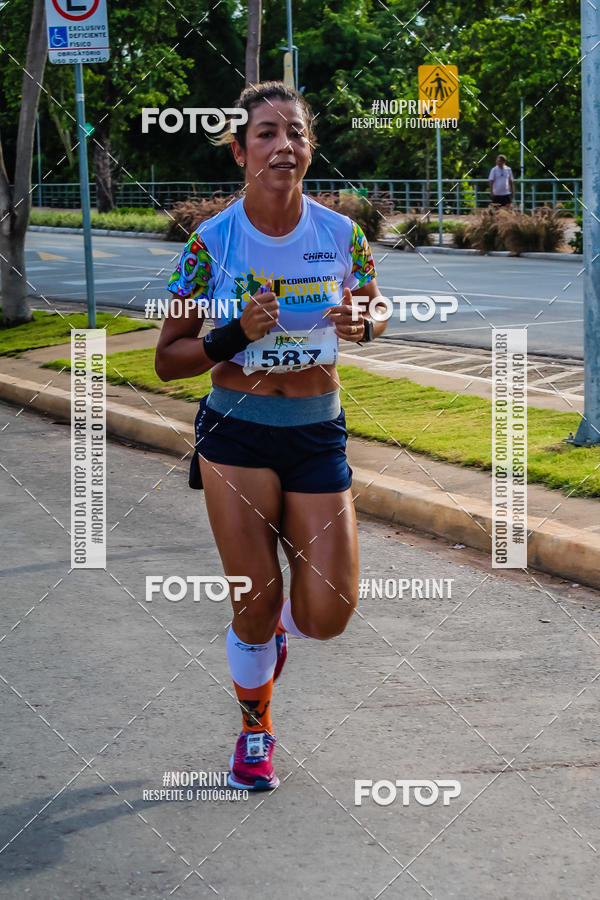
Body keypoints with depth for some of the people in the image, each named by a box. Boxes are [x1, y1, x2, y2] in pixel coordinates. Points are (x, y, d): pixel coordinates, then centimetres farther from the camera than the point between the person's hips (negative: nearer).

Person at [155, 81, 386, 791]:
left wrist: (361, 322, -10)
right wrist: (236, 336, -22)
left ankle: (279, 620, 36)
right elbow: (167, 361, -5)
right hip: (237, 433, -2)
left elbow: (375, 312, 14)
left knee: (328, 616, -4)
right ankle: (255, 730, 29)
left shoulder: (341, 235, -5)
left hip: (318, 434, 2)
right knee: (254, 604, 0)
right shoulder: (212, 242, -10)